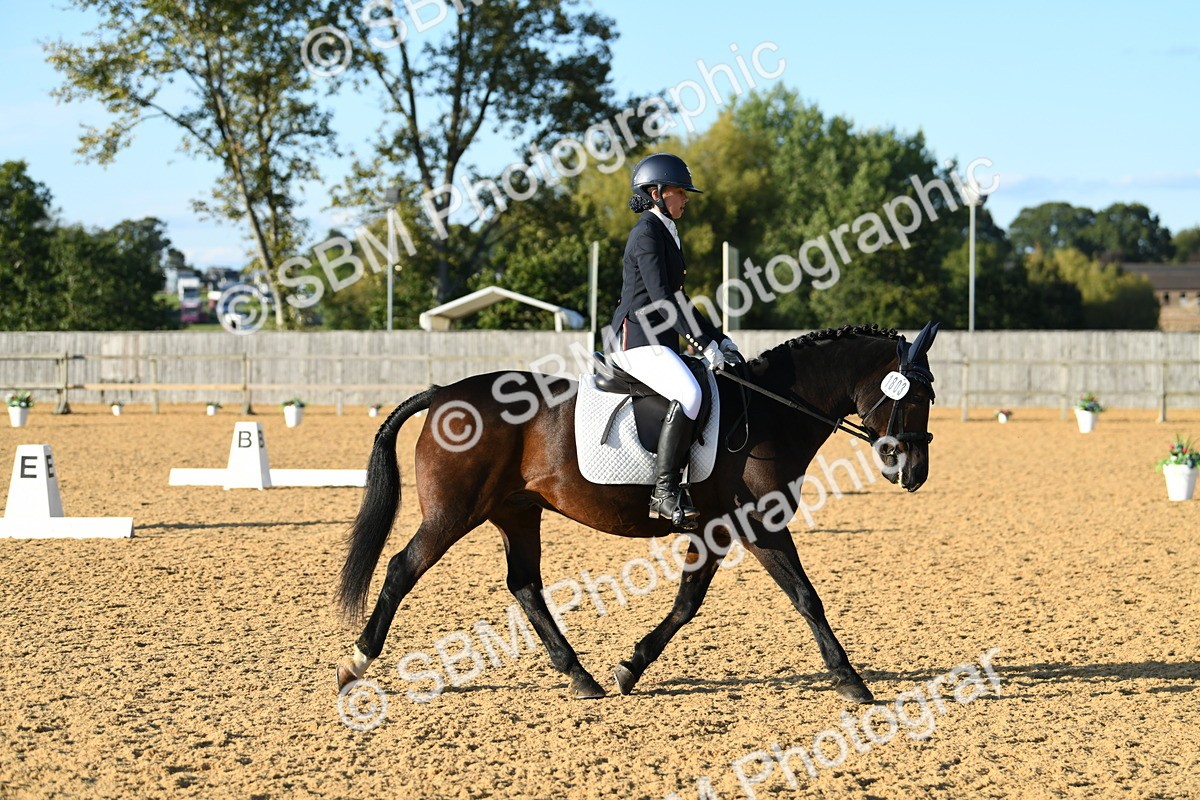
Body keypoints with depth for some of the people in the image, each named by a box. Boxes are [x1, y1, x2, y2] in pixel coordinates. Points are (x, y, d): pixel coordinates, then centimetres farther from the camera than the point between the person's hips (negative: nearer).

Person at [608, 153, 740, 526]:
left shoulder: (666, 234, 21)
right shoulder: (647, 232, -10)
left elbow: (676, 300, 25)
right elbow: (661, 297, -19)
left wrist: (718, 338, 17)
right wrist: (704, 342, -21)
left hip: (660, 341, 11)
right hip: (637, 338, -11)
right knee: (689, 395, -31)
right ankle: (664, 492, -30)